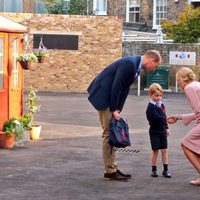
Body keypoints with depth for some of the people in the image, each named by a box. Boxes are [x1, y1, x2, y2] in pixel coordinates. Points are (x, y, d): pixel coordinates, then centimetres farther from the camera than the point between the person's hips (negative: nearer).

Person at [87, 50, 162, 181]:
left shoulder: (136, 66, 9)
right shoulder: (129, 63, -21)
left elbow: (125, 89, 11)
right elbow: (116, 86, -23)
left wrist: (118, 110, 5)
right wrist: (114, 110, -18)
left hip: (110, 96, 10)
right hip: (103, 95, -10)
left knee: (111, 132, 11)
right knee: (109, 132, -7)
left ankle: (113, 168, 16)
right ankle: (110, 171, -3)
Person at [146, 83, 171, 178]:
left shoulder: (161, 105, 9)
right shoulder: (151, 107, -14)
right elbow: (156, 118, -25)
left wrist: (166, 128, 19)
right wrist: (165, 118, -31)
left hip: (162, 131, 6)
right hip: (154, 132, -6)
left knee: (164, 150, 5)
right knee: (155, 151, 1)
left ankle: (165, 170, 9)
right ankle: (154, 170, 12)